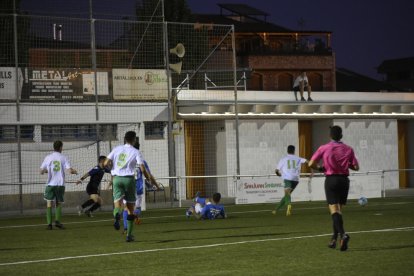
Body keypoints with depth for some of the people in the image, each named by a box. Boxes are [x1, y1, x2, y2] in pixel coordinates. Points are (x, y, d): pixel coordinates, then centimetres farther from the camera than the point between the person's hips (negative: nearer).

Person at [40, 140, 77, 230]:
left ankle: (49, 223, -11)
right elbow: (70, 170, -8)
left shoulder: (48, 158, 3)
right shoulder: (63, 158, 0)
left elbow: (41, 171, 6)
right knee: (58, 204, 13)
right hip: (60, 184, 0)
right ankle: (57, 221, -6)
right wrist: (75, 171, 15)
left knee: (49, 203, 1)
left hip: (50, 184, 0)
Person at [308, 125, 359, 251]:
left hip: (331, 180, -3)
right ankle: (334, 239, 15)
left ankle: (343, 234, -31)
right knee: (339, 210, 14)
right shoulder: (348, 149, 4)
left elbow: (311, 164, -6)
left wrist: (320, 168, 13)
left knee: (334, 210, -9)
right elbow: (356, 167, 2)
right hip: (344, 179, 3)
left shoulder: (324, 148, -3)